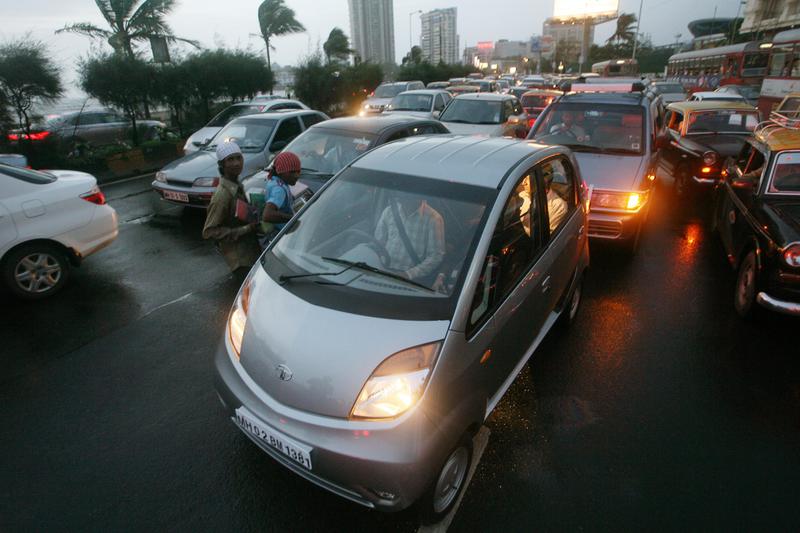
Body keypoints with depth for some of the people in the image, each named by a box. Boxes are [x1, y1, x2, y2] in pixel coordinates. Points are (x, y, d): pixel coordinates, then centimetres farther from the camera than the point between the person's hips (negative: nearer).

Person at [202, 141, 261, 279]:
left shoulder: (236, 185, 4)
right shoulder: (222, 195, -22)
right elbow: (209, 231, -21)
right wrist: (246, 229, -23)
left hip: (251, 249, 9)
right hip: (240, 257, -9)